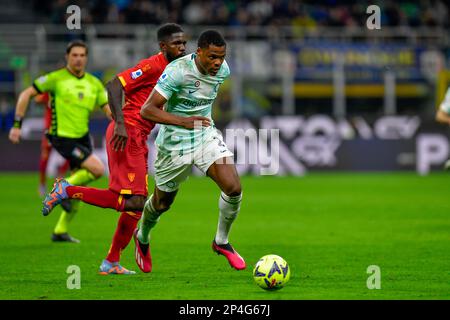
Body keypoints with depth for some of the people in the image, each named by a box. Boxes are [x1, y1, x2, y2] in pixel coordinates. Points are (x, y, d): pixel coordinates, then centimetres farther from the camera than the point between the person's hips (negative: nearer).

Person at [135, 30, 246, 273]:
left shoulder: (223, 70, -6)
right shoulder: (177, 71, -26)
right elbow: (147, 110, -28)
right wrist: (183, 121, -38)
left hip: (207, 136, 4)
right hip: (174, 143, -4)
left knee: (233, 188, -16)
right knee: (162, 203, 14)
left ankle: (221, 241, 7)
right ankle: (142, 238, 47)